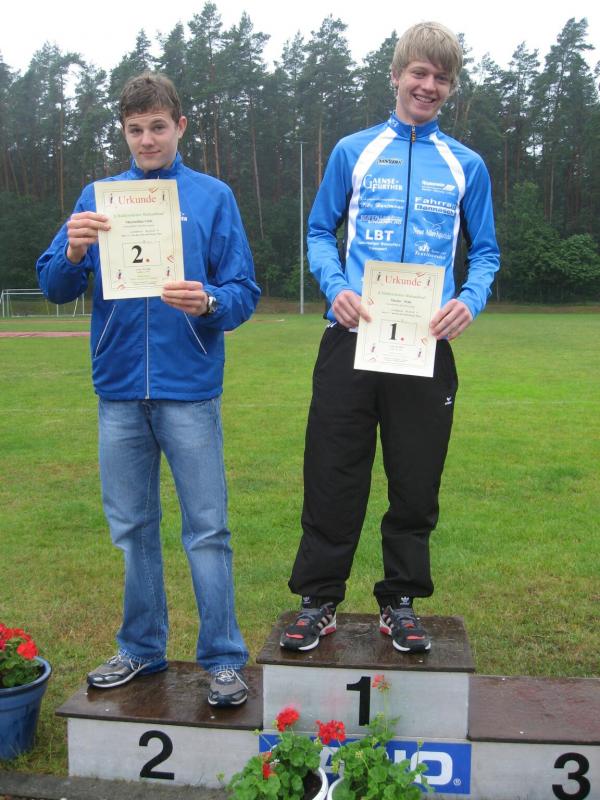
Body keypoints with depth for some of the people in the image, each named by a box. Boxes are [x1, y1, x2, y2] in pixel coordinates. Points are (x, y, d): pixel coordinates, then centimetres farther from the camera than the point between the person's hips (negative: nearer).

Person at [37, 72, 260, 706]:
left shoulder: (212, 197, 5)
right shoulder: (98, 197, 11)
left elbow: (244, 293, 1)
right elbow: (55, 287, 5)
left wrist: (208, 302, -20)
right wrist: (73, 252, -16)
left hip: (188, 389, -3)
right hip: (119, 390, 3)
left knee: (206, 530, 1)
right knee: (132, 528, 12)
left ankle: (223, 660, 13)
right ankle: (141, 649, 28)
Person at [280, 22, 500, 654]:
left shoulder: (465, 165, 12)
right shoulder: (353, 151, 10)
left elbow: (485, 251, 13)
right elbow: (320, 232, 10)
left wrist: (470, 299, -9)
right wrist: (335, 288, -10)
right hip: (352, 339, -1)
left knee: (416, 483, 7)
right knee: (332, 476, 2)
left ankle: (399, 602, 23)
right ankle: (318, 601, 17)